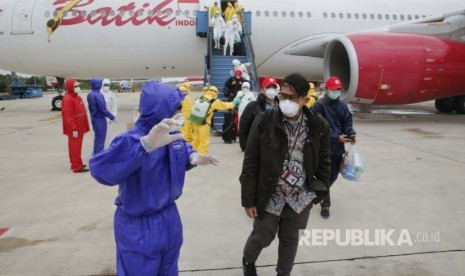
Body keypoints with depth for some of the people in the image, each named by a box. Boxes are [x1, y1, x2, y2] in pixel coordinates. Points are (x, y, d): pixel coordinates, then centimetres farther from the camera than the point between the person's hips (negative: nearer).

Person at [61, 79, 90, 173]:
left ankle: (76, 164, 27)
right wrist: (74, 129, -24)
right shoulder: (68, 99, -18)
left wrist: (84, 126, 19)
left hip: (79, 127, 10)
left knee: (77, 146, 17)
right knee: (75, 147, -4)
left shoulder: (77, 97, 13)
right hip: (74, 129, -10)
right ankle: (77, 167, 0)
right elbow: (68, 117, -22)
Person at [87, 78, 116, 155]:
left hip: (94, 119, 9)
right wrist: (112, 117, -10)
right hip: (100, 119, -9)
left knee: (97, 138, 20)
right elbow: (103, 109, -21)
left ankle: (95, 154, 28)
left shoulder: (89, 95, 5)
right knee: (100, 139, 1)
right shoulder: (98, 95, -21)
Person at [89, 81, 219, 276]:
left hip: (169, 218, 7)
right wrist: (145, 144, -63)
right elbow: (101, 169, -48)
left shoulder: (172, 133, -4)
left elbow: (182, 149, 19)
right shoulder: (134, 139, -29)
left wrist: (193, 157, -7)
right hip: (139, 229, -7)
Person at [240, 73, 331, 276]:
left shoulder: (318, 126, -7)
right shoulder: (264, 122, -13)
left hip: (301, 198, 2)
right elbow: (250, 164, -9)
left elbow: (323, 162, 6)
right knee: (262, 237, 14)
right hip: (269, 196, -1)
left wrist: (322, 190, 7)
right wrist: (249, 199, -8)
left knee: (290, 239, 17)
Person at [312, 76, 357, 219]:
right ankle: (325, 204, 15)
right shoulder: (319, 106, -10)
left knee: (333, 175, 16)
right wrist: (337, 137, -22)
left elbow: (347, 123, 8)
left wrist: (351, 134, -14)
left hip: (338, 147, 6)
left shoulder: (342, 105, 9)